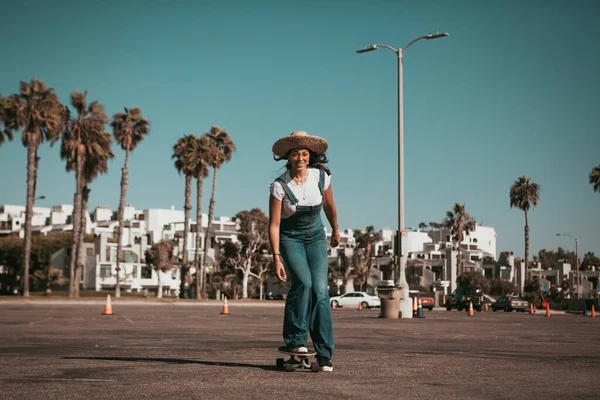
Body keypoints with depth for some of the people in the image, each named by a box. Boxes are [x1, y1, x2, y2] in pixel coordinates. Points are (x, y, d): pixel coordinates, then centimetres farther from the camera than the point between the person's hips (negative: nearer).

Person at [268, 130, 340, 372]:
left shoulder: (321, 176, -10)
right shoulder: (279, 185, -18)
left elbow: (329, 205, 9)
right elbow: (273, 224, -16)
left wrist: (336, 231, 22)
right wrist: (276, 257, -23)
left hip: (316, 237, 2)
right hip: (290, 239, -2)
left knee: (320, 289, -13)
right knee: (303, 282, -27)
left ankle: (324, 354, -9)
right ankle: (294, 340, -12)